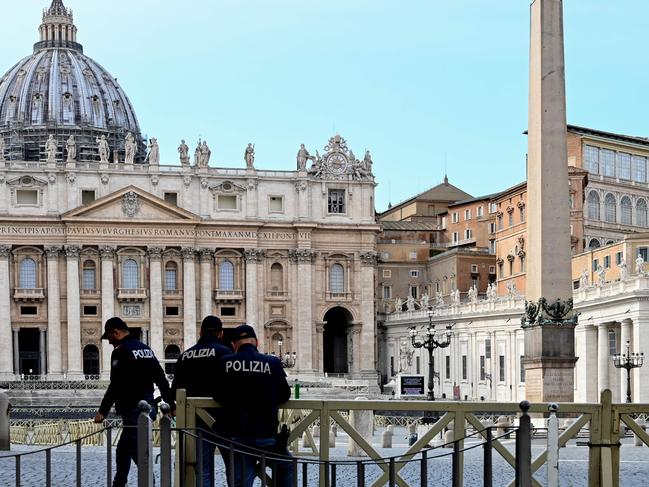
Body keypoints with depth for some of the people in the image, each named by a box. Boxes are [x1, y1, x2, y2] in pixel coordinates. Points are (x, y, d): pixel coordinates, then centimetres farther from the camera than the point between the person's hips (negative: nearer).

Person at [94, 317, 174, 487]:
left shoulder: (121, 352, -11)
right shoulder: (146, 349, 15)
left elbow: (115, 386, -18)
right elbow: (162, 380, 16)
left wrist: (103, 411, -15)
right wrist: (171, 406, 19)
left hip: (133, 411, -9)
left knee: (139, 454, -8)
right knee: (123, 451, 19)